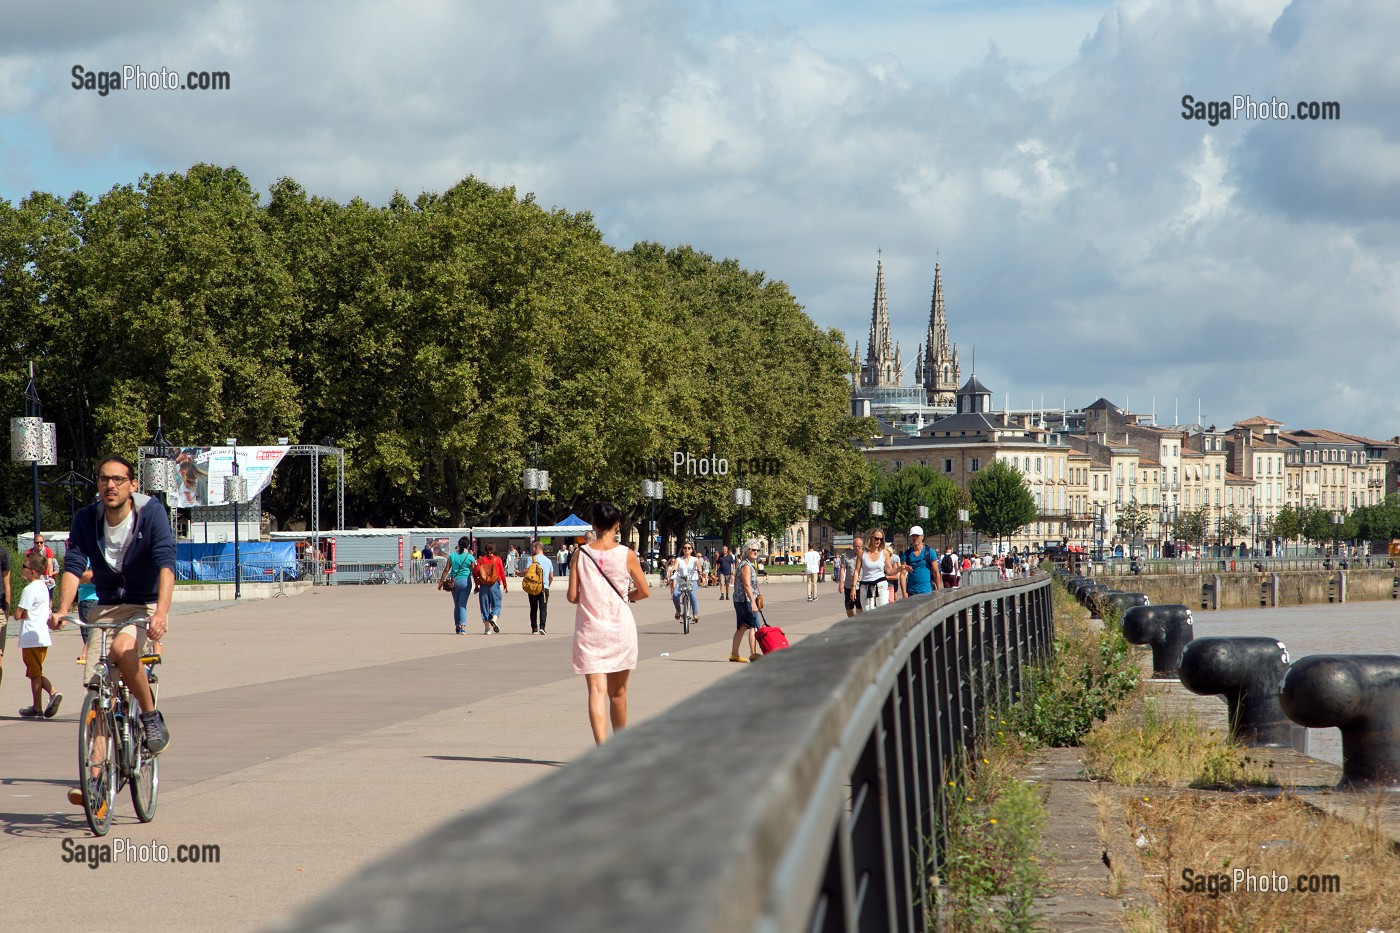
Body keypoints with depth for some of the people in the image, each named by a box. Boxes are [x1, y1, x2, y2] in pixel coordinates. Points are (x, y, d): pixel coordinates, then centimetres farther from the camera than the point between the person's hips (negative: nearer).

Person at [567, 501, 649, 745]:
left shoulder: (581, 554, -3)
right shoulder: (626, 554, -4)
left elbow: (572, 595, -3)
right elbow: (645, 591, 1)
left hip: (589, 630, 0)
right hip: (620, 628, 1)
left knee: (596, 691, -6)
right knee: (618, 691, 16)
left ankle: (601, 746, -22)